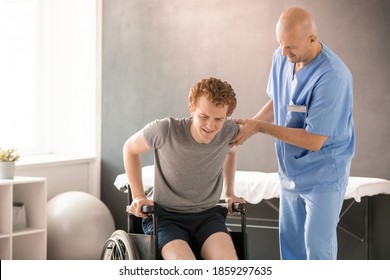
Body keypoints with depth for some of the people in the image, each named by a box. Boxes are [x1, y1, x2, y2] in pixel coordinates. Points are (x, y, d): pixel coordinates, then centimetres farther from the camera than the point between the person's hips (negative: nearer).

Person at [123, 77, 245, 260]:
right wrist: (138, 196, -2)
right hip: (165, 215, -3)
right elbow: (130, 149, 2)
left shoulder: (230, 131, -8)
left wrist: (229, 193, 17)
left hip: (207, 215, 3)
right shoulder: (165, 130, -19)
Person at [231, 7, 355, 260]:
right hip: (291, 169, 7)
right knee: (290, 236, 18)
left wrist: (260, 127, -23)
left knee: (317, 241, 4)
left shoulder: (332, 77, -30)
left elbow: (314, 141, -28)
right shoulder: (282, 58, -7)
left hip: (323, 174, -7)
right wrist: (250, 125, -7)